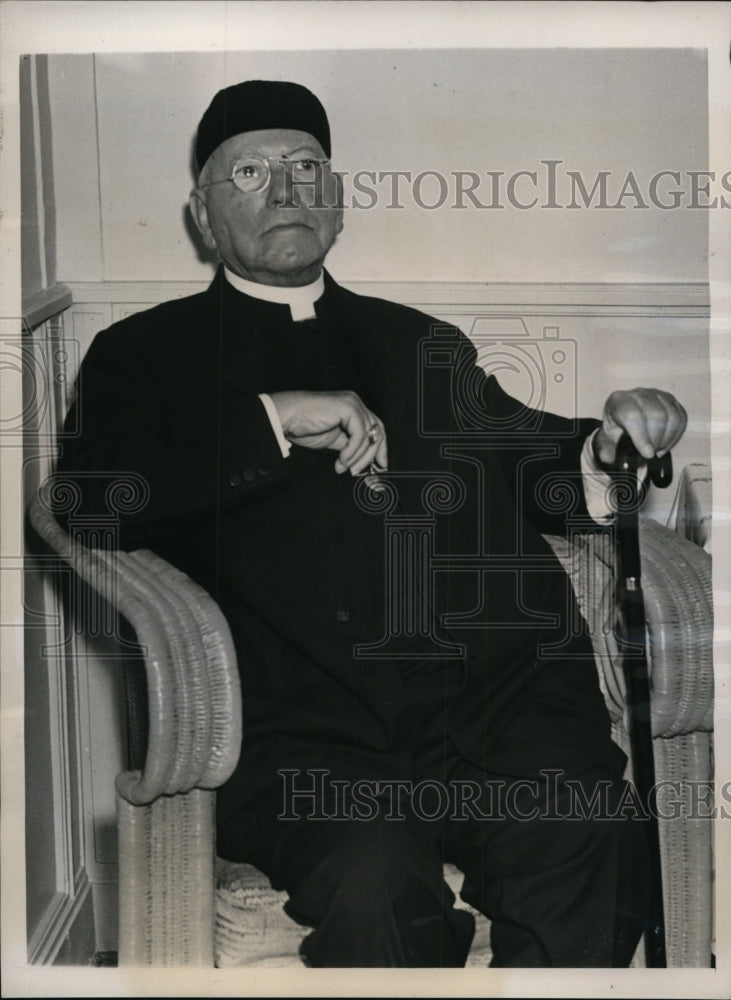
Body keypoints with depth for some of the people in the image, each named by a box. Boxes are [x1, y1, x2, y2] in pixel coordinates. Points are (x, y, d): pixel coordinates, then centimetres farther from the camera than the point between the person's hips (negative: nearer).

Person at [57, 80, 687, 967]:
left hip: (492, 698, 3)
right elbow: (93, 499, -1)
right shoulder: (146, 354, 16)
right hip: (300, 727, -2)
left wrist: (607, 445, -2)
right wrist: (275, 419, -8)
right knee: (376, 881, -31)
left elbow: (526, 471, 21)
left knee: (595, 857, -24)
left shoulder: (421, 345, 27)